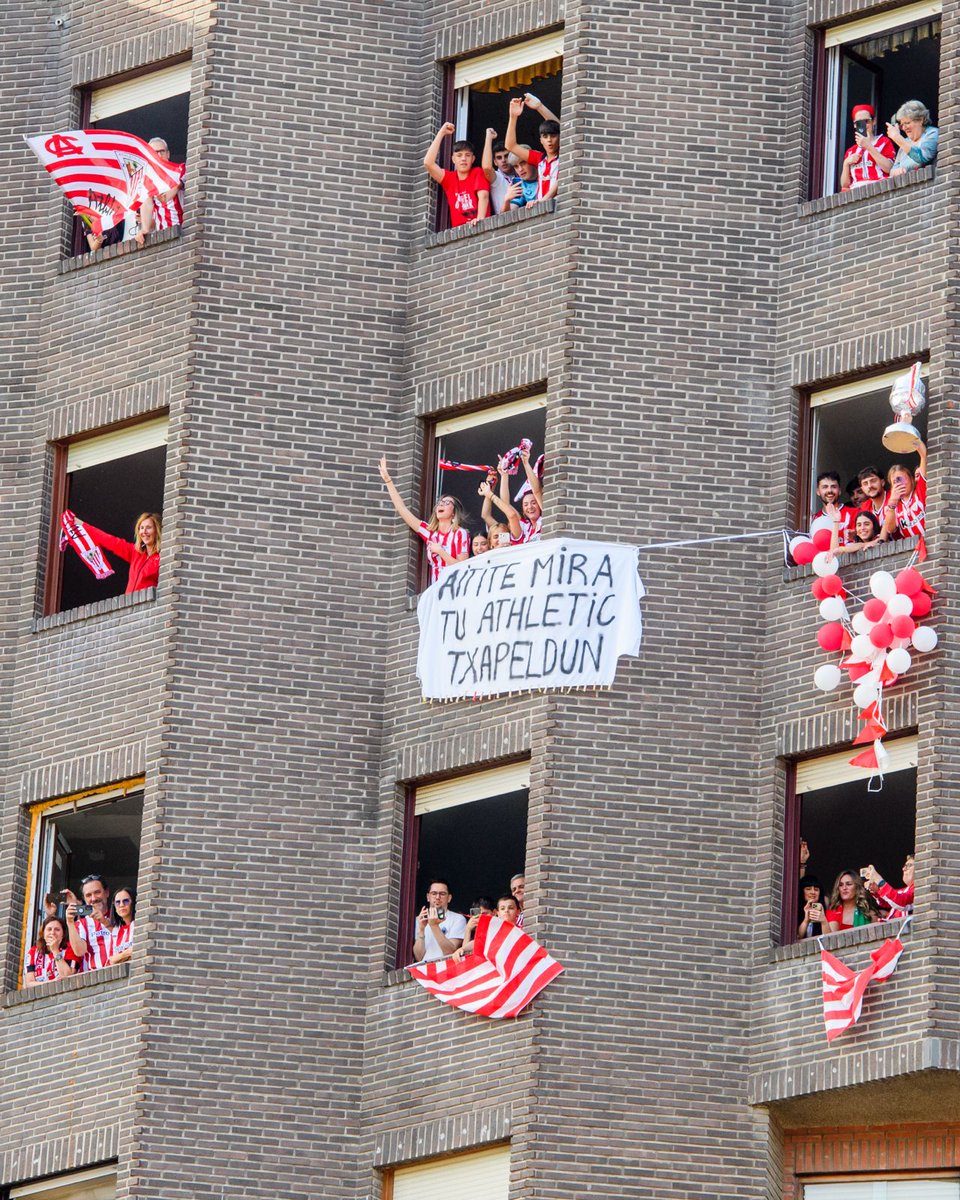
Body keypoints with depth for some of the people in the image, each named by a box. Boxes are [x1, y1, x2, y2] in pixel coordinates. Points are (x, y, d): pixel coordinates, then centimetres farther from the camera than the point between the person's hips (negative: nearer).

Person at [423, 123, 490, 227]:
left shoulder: (478, 173, 6)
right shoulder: (449, 178, 12)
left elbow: (483, 196, -8)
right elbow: (428, 163, 2)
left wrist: (480, 219, -25)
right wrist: (441, 133, 6)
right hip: (458, 230, 3)